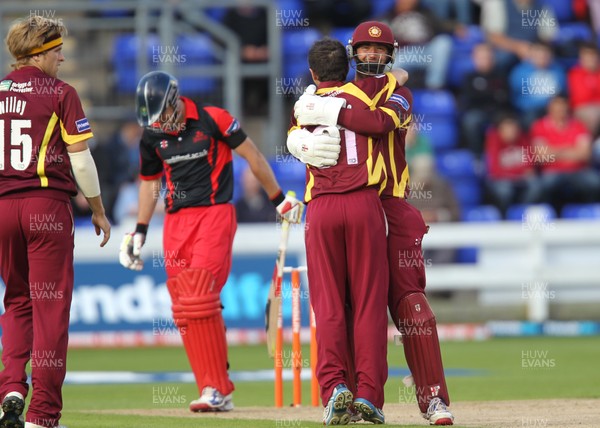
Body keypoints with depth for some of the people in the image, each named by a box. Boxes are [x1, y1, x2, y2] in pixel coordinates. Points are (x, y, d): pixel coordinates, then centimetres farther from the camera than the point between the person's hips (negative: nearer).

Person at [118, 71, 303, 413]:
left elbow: (252, 155, 1)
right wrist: (139, 232, 17)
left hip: (215, 214, -6)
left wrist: (279, 199, 6)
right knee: (184, 308, -1)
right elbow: (150, 183, 21)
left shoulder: (212, 120, -8)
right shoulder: (152, 137, 8)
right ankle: (217, 393, 3)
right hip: (177, 220, 6)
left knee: (200, 300, -18)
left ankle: (216, 389, -14)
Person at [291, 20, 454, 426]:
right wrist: (305, 142, -19)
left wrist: (328, 113, -21)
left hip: (392, 210, -2)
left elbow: (379, 122, -17)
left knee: (408, 299, -10)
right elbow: (296, 131, 4)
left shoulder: (398, 96, 5)